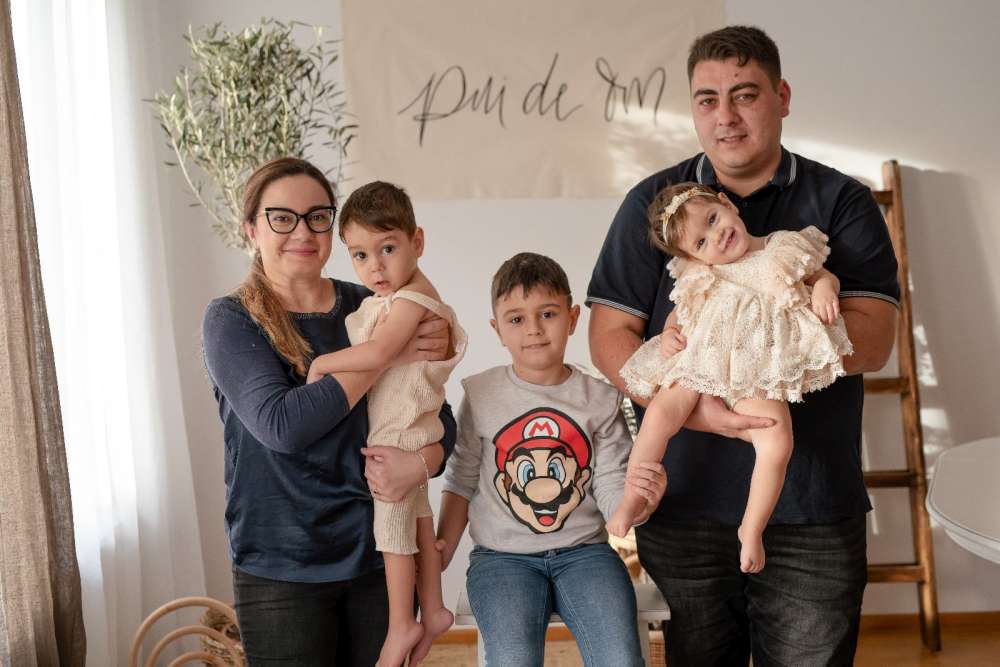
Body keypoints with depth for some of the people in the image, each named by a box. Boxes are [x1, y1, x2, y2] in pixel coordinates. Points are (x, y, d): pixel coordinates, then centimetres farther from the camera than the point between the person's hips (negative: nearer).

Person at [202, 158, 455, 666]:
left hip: (379, 554, 3)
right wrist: (385, 354, -19)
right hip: (281, 570, -3)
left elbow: (440, 416, 5)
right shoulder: (231, 319, -5)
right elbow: (280, 425, -20)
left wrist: (421, 463, -17)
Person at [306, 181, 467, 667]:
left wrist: (323, 363, -26)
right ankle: (433, 610, 31)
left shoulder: (410, 300, -21)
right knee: (417, 521, 18)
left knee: (393, 528, 3)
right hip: (410, 431, 9)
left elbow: (378, 352, -36)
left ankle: (402, 625, 17)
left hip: (398, 436, -9)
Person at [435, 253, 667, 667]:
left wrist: (638, 497, -23)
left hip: (583, 552, 1)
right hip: (503, 557, 0)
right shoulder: (481, 396, 2)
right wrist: (443, 546, -2)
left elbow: (611, 493, 0)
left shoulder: (601, 400, 3)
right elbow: (462, 480, 10)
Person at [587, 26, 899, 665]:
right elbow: (610, 336, -1)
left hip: (813, 514, -1)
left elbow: (872, 342, -8)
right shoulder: (652, 204, 6)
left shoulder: (842, 203, 3)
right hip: (683, 509, 1)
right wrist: (691, 406, -19)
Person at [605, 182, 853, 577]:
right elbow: (679, 311, 23)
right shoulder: (700, 277, 14)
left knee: (777, 439, -22)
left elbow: (823, 275, 20)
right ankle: (632, 499, -6)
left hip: (757, 376, -1)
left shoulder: (786, 250, 11)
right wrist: (669, 332, 1)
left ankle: (752, 528, -5)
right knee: (662, 411, -22)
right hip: (699, 363, 1)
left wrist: (824, 288, -3)